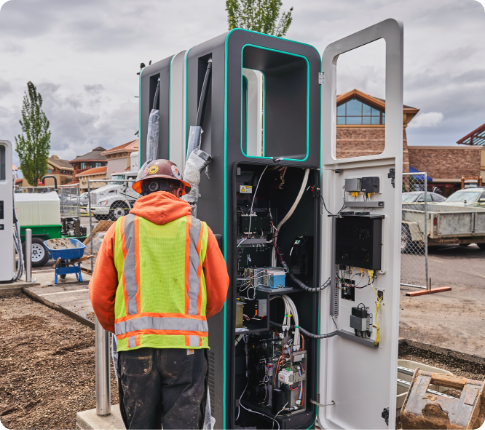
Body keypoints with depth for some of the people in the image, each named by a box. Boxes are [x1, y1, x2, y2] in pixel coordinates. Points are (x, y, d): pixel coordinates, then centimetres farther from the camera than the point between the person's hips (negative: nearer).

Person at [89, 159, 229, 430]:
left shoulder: (121, 229, 3)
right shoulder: (198, 231, 2)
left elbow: (100, 295, 6)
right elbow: (219, 295, 6)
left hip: (136, 345, 1)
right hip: (187, 345, -1)